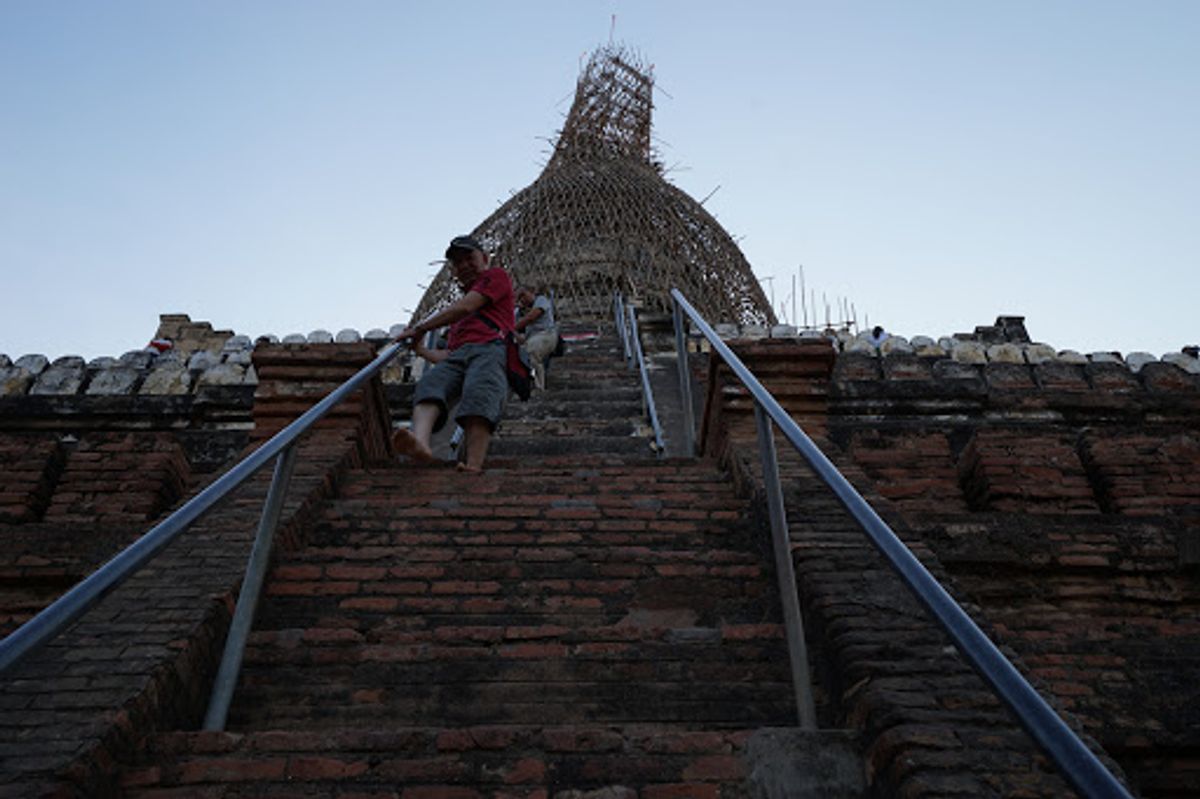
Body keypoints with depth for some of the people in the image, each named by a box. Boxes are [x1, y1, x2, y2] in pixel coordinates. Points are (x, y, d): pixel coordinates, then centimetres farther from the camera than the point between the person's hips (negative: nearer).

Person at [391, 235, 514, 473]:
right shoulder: (458, 318, 42)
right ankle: (420, 442, -59)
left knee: (479, 391, -37)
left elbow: (465, 307, 7)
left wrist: (420, 328, 12)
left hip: (490, 348, -5)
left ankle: (474, 465, -56)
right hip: (457, 356, 5)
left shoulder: (496, 275, 23)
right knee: (430, 382, -30)